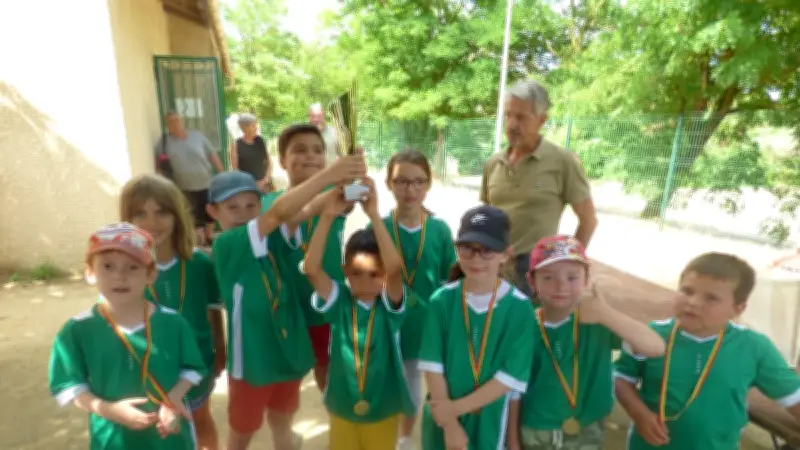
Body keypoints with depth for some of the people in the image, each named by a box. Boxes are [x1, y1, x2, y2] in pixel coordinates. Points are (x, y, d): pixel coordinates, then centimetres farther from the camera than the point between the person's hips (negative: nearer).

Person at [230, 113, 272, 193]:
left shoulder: (261, 141, 6)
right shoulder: (236, 144, -1)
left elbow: (269, 163, 9)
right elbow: (235, 168, -3)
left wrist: (266, 180, -4)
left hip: (264, 185, 3)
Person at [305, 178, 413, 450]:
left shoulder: (389, 305, -17)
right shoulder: (339, 301, -14)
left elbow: (395, 269, -36)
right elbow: (312, 268, -28)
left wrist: (374, 215, -43)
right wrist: (328, 215, -38)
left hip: (384, 409, -1)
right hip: (342, 408, 1)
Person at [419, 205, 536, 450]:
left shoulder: (519, 307, -15)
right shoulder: (442, 300, -12)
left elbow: (511, 376, -14)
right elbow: (432, 365, -10)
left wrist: (455, 408, -15)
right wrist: (449, 424, -11)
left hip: (488, 418, -1)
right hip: (440, 417, 1)